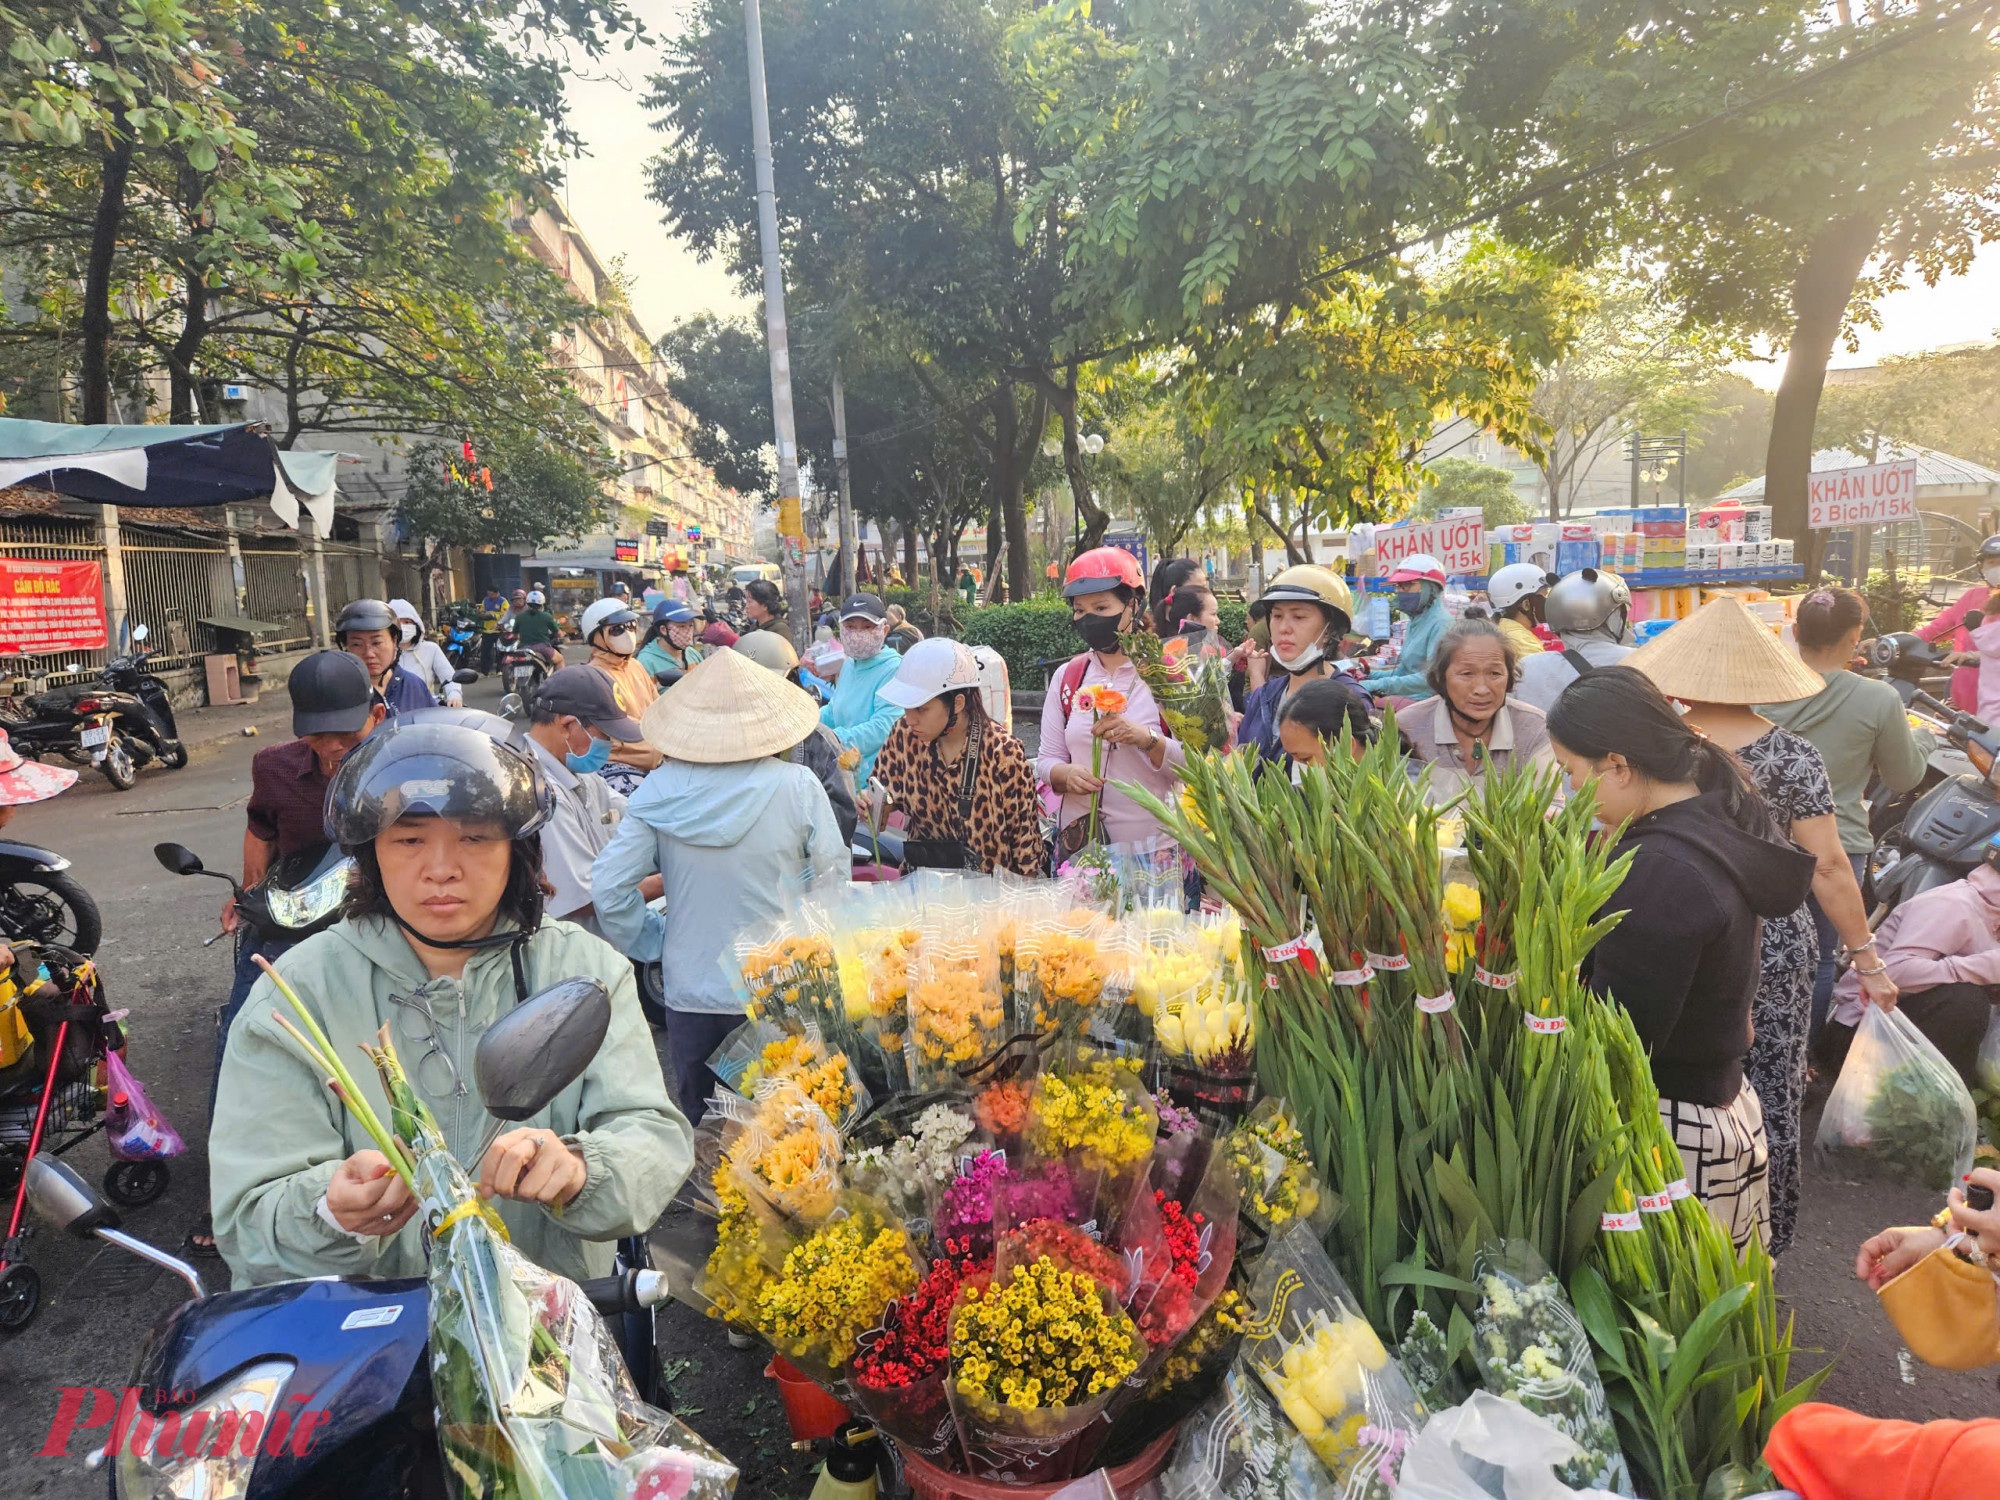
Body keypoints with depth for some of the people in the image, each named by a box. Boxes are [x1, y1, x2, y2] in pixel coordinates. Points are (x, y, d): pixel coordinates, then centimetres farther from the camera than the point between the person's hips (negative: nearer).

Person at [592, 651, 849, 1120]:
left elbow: (609, 886, -7)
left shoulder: (658, 790, -8)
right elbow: (833, 875, -4)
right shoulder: (797, 786, -14)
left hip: (689, 989, 2)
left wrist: (651, 942, 7)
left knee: (696, 1128, 18)